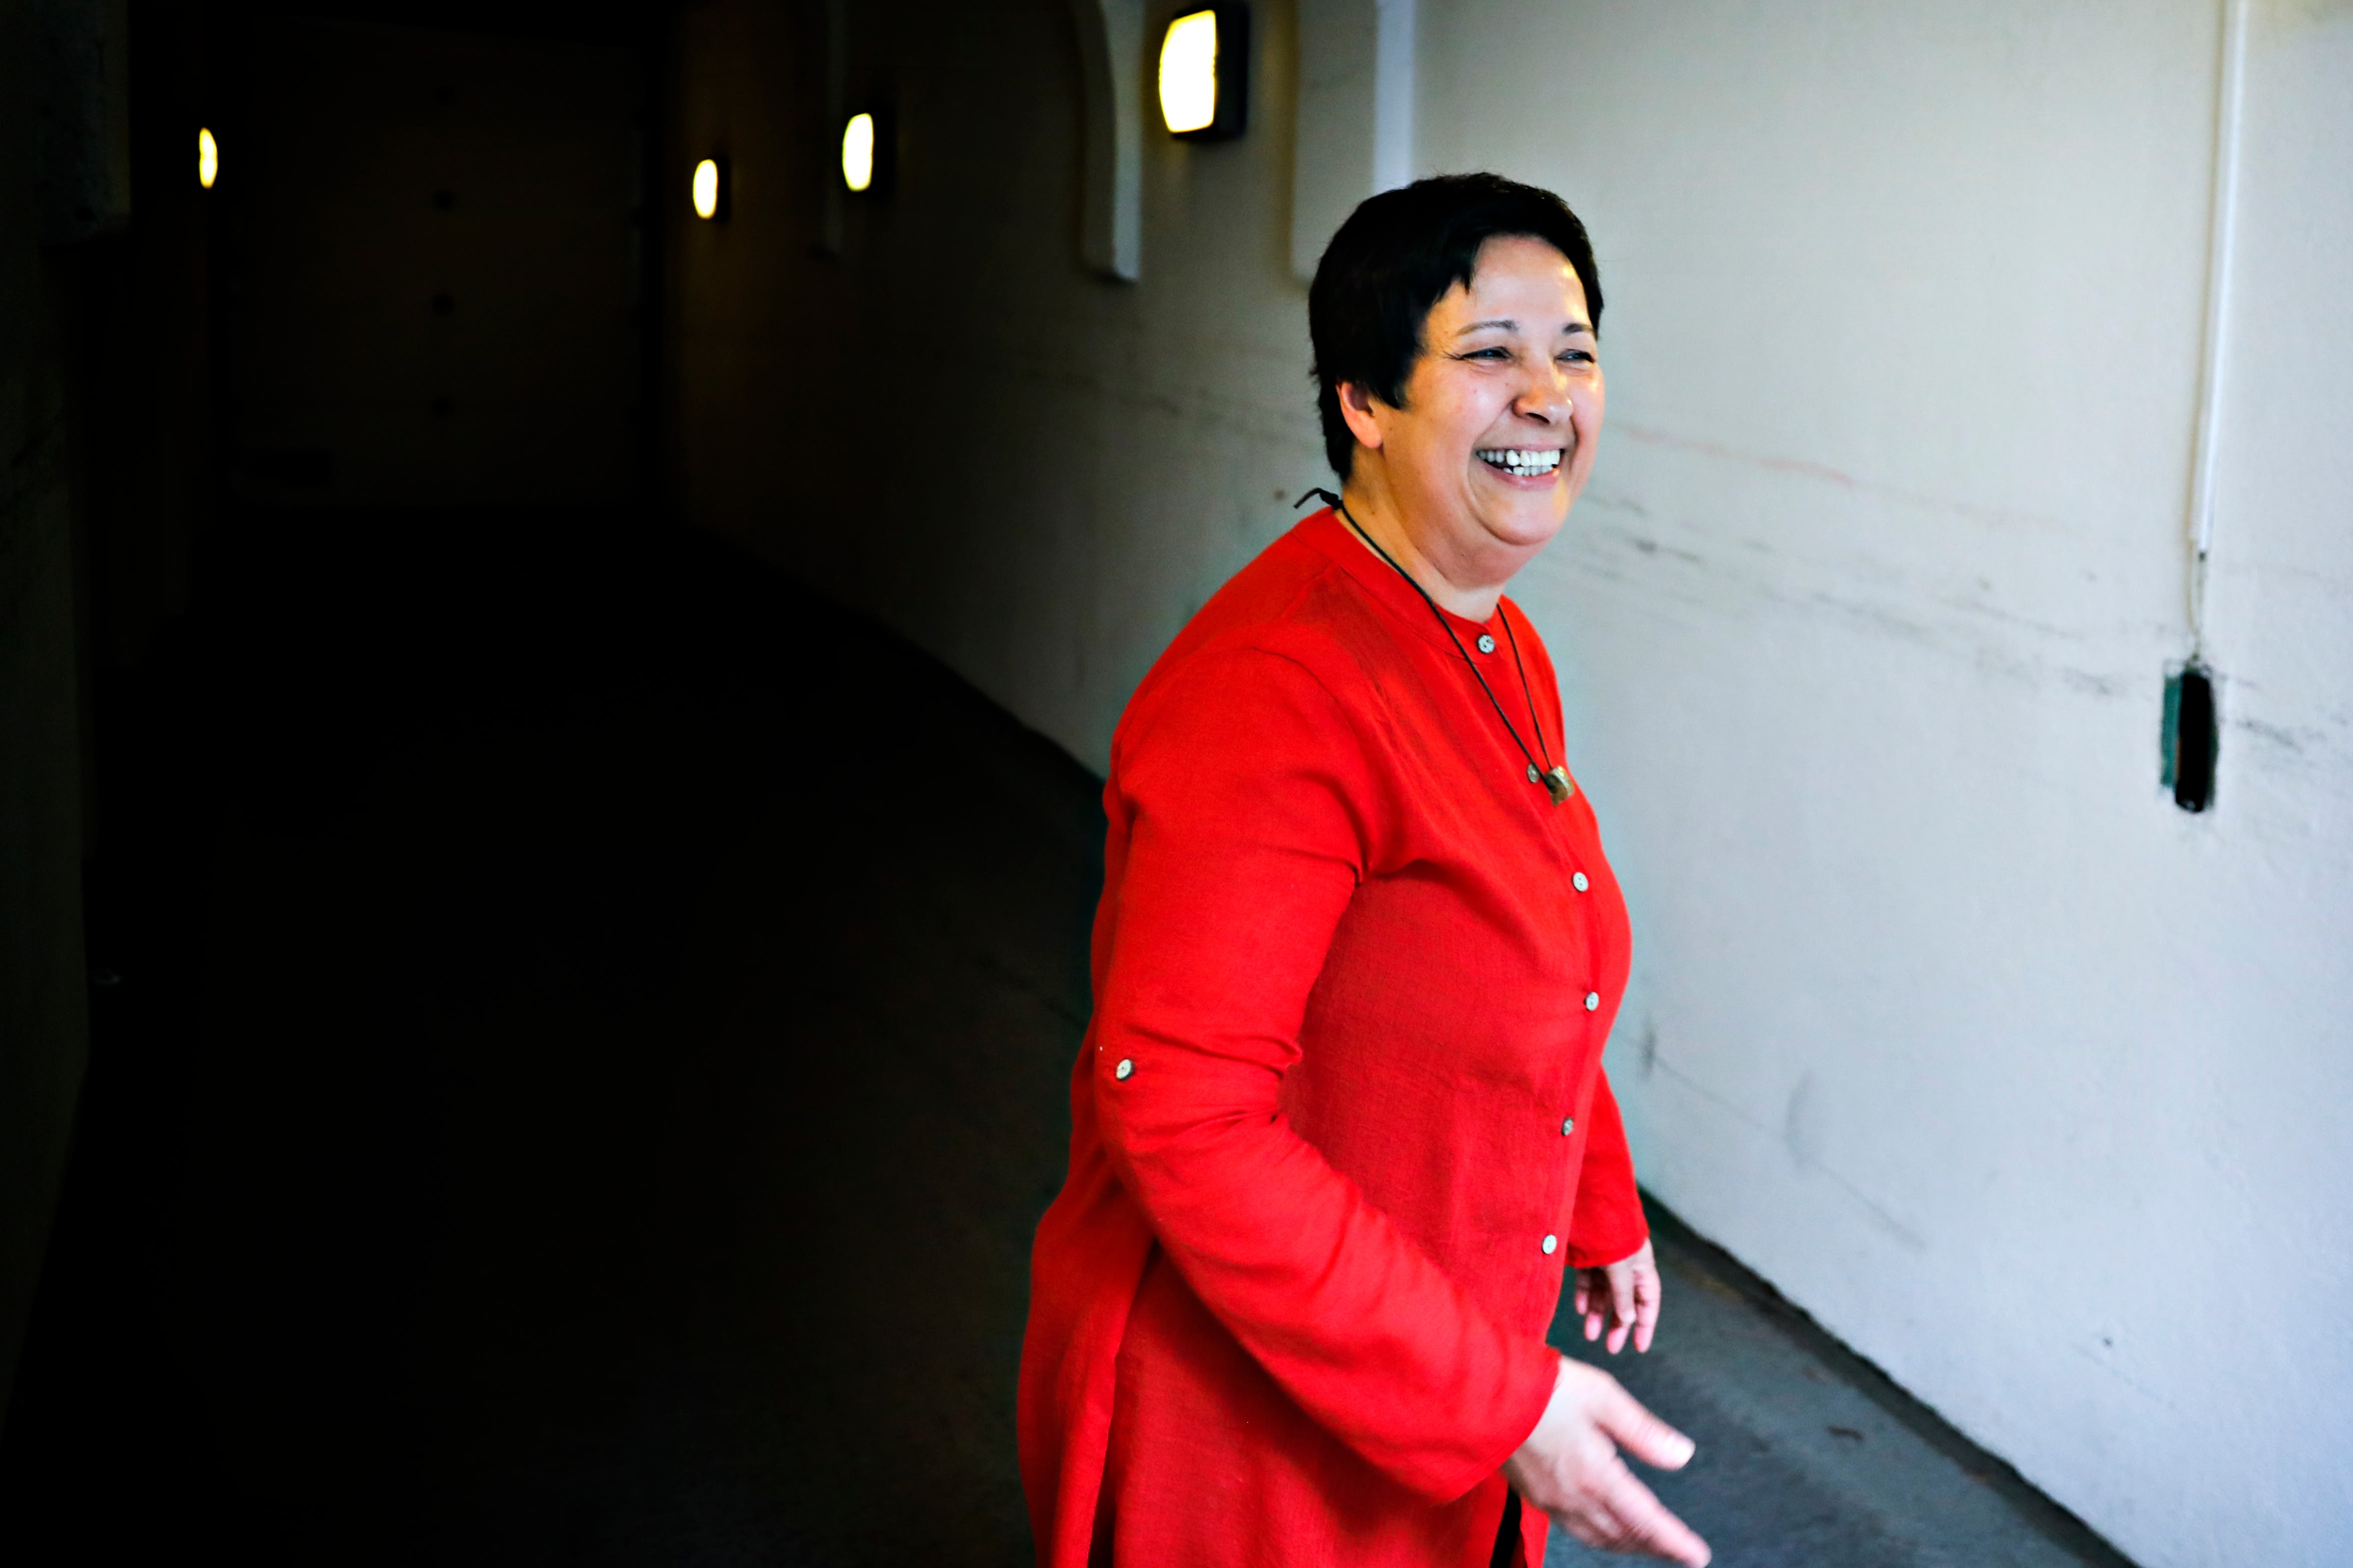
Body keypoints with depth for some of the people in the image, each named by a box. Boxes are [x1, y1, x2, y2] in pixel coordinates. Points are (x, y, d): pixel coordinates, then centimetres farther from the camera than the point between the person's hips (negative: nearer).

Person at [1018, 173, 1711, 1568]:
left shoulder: (1502, 658, 3)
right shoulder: (1279, 694, -27)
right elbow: (1180, 1109, -30)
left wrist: (1603, 1213, 25)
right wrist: (1499, 1399, -28)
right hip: (1239, 1420, -8)